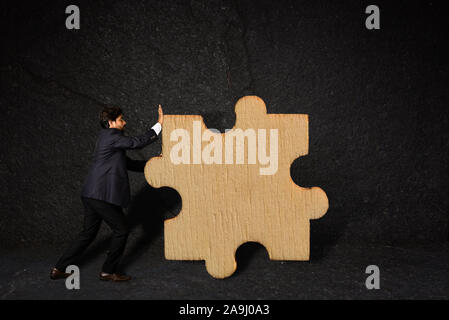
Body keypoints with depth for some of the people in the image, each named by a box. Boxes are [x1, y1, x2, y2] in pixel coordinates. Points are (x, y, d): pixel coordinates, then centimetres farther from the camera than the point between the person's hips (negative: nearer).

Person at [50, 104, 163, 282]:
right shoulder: (111, 136, -9)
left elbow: (128, 163, 25)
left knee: (88, 234, 16)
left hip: (91, 195, 10)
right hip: (103, 195, -10)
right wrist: (159, 124, -9)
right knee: (121, 230, 2)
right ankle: (108, 271, 10)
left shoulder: (108, 138, 22)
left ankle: (59, 269, 18)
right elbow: (137, 142, -15)